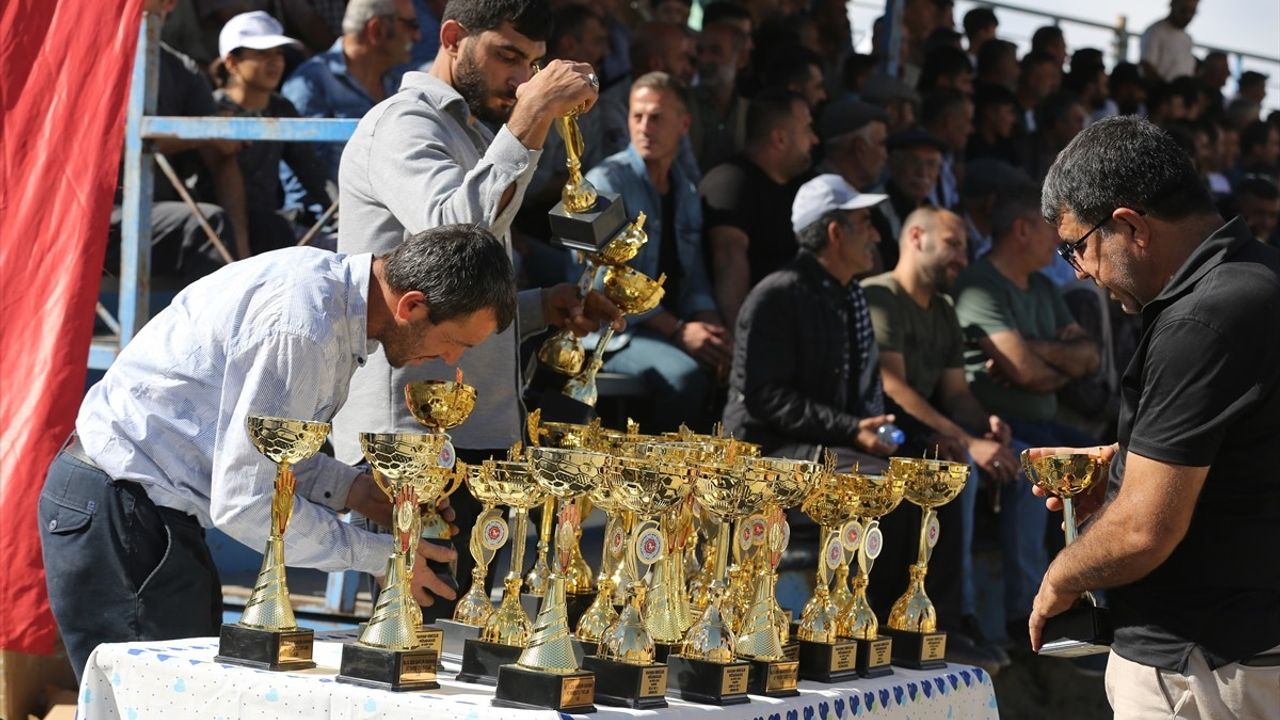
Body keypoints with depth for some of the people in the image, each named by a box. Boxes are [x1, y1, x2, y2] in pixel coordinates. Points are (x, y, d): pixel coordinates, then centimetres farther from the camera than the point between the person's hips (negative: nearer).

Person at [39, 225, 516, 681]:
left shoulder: (328, 277, 3)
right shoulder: (302, 328, -26)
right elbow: (245, 503, -24)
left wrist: (353, 489, 3)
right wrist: (379, 556, -15)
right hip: (120, 515, -10)